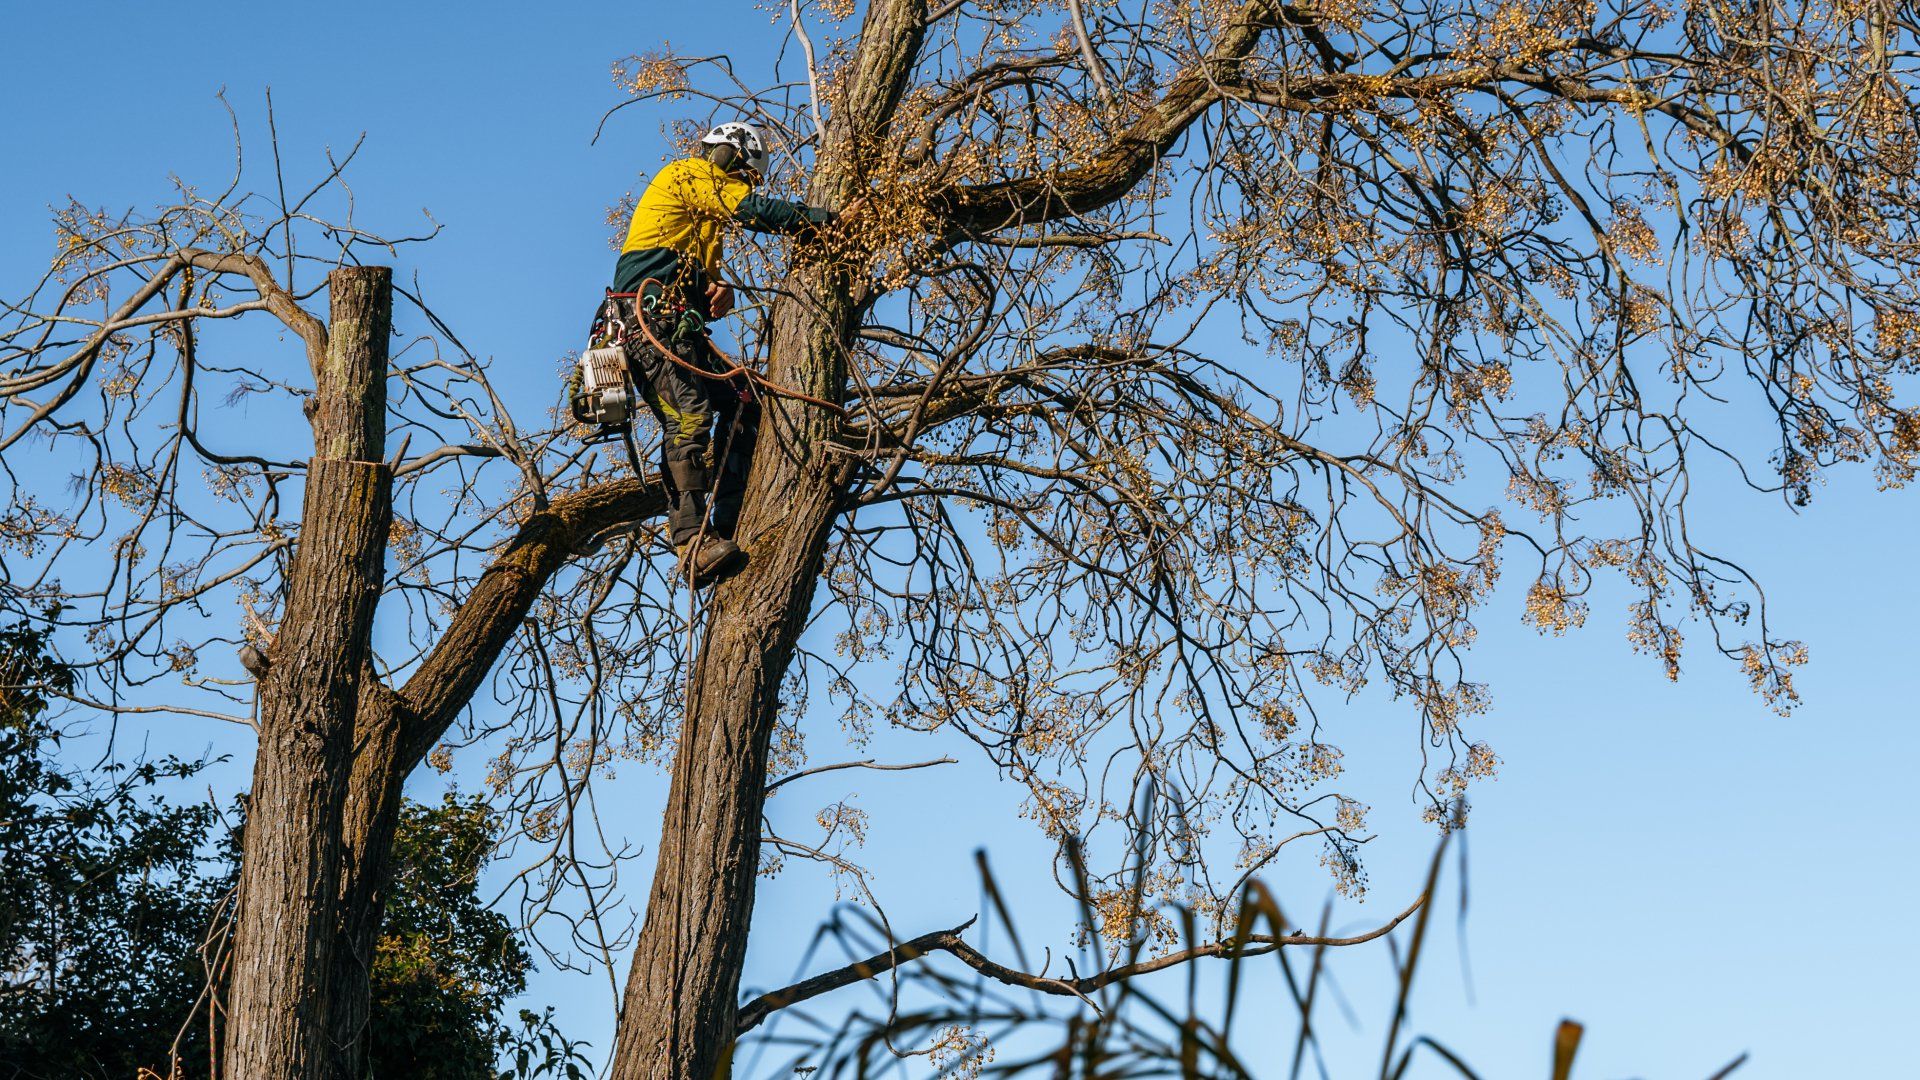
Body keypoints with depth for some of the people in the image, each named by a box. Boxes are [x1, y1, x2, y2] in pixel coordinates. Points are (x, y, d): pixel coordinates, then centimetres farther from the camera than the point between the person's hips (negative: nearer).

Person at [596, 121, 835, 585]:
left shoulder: (707, 220, 33)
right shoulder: (690, 173, 5)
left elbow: (702, 282, 26)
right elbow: (756, 210, -9)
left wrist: (719, 292, 2)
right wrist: (827, 217, -5)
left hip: (677, 325, 10)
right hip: (649, 313, -10)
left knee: (740, 400, 4)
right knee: (689, 416, -21)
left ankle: (727, 527, -2)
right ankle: (693, 543, -31)